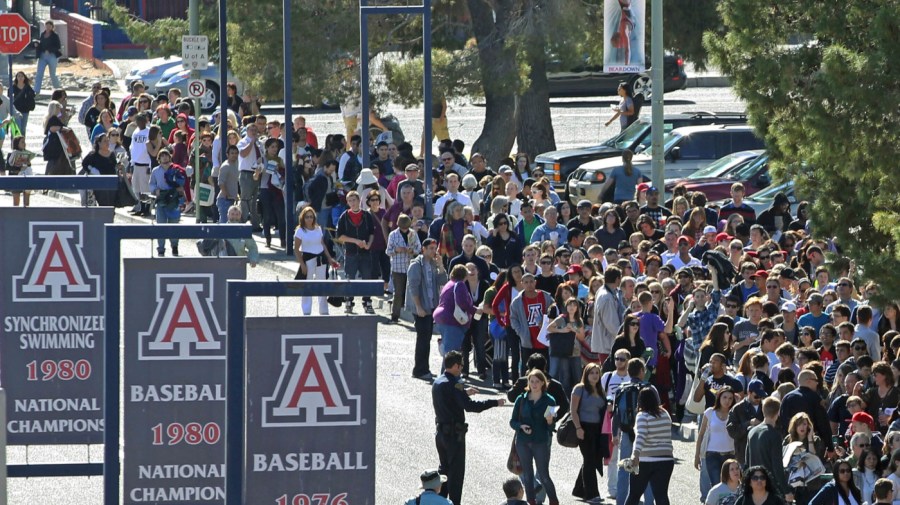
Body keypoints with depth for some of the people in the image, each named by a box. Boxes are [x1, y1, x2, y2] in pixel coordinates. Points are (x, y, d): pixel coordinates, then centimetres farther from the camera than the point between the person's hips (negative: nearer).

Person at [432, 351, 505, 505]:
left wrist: (464, 393, 27)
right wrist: (495, 403, -23)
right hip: (454, 434, -9)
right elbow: (469, 406, -28)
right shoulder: (453, 385, -20)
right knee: (456, 471, -1)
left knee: (444, 468, 20)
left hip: (440, 431, 9)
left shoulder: (437, 382, 7)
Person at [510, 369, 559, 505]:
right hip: (523, 442, 2)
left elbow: (552, 426, 1)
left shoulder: (549, 401, -1)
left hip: (541, 442, -2)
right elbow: (512, 422, 6)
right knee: (527, 476, 7)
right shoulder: (521, 399, 4)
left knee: (543, 476, -3)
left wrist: (550, 421, -21)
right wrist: (521, 426, -14)